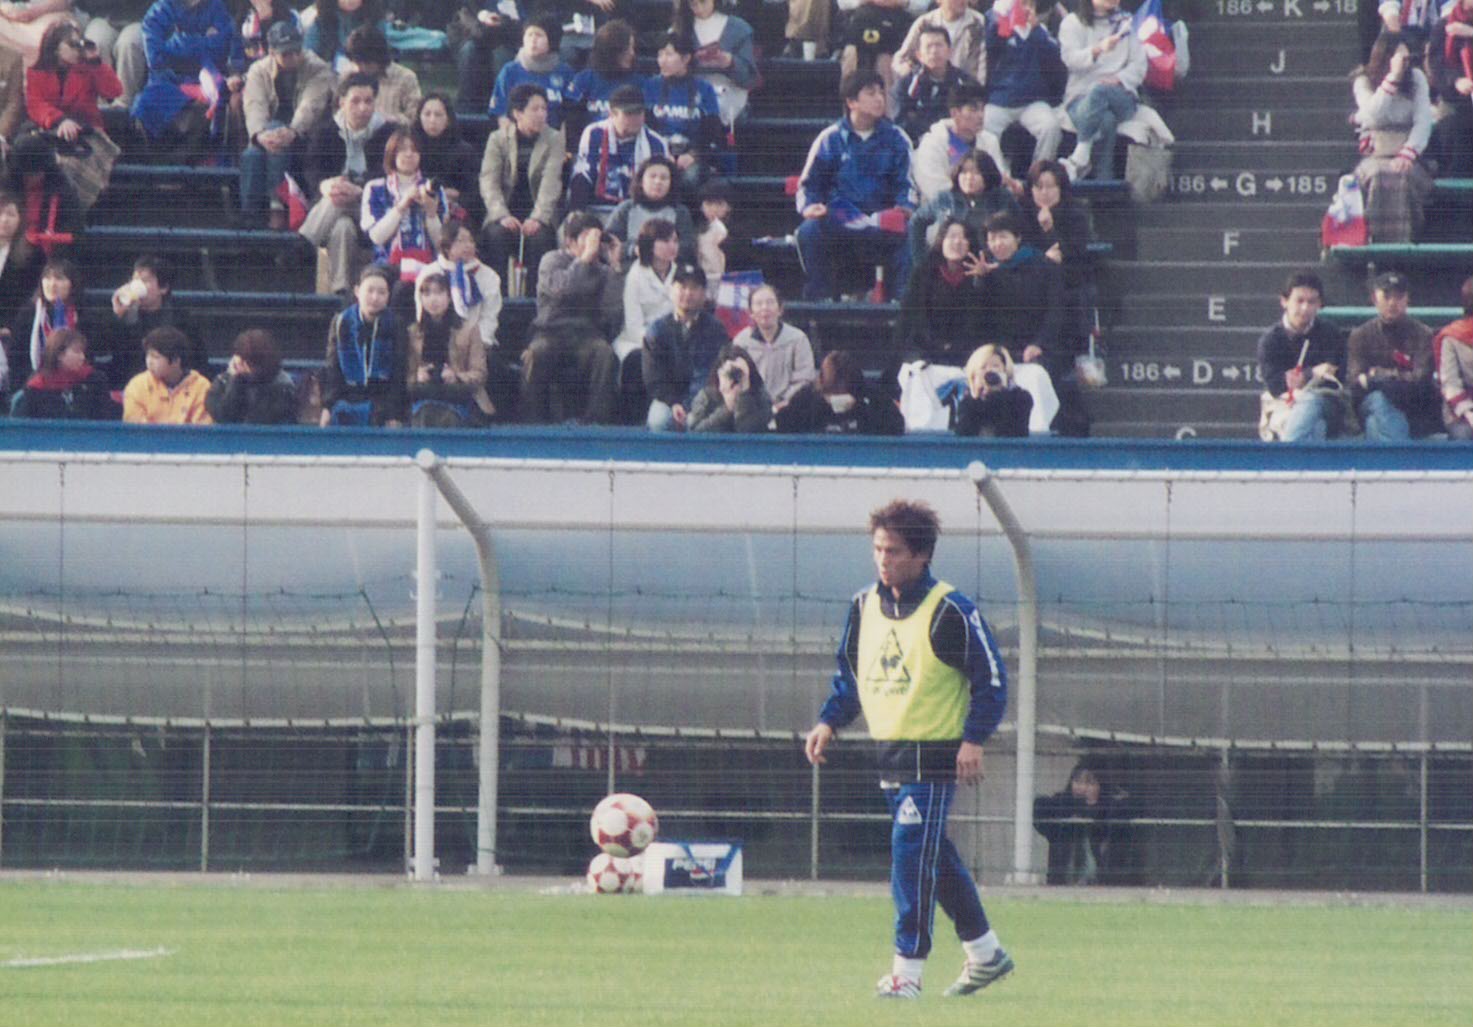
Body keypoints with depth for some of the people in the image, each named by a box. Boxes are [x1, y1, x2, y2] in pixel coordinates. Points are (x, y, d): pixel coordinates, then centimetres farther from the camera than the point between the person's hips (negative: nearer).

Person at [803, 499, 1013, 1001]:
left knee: (911, 854, -13)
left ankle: (907, 972, -10)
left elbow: (990, 678, -9)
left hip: (935, 756, -7)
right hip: (889, 752, 7)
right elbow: (849, 676, 19)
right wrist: (829, 723, 6)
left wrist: (973, 738, -18)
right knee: (935, 859, 14)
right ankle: (985, 952, 26)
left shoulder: (949, 611, -13)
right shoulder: (865, 606, 8)